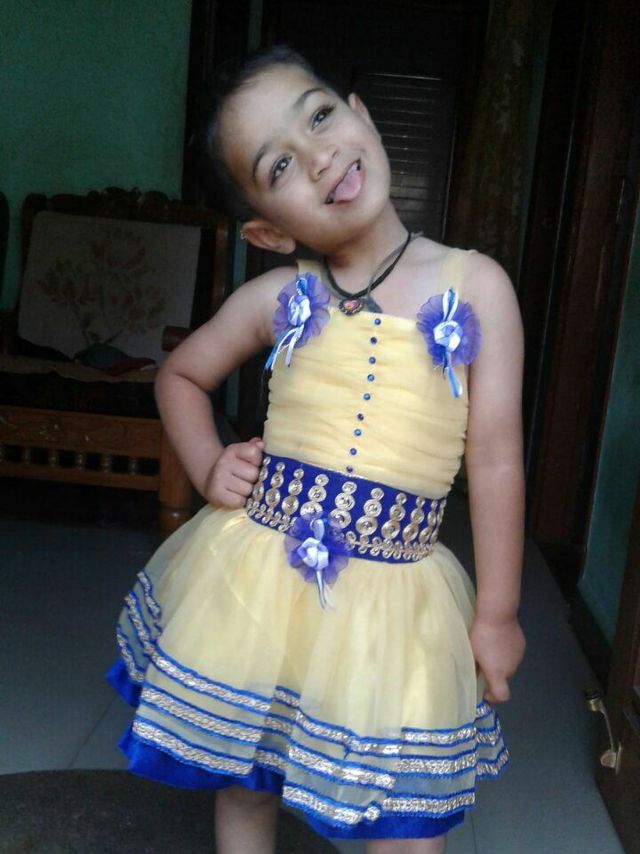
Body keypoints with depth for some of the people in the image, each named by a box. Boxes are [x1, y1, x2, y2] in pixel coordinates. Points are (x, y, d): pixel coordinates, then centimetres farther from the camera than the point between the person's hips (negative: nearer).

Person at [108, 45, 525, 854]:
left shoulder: (475, 286, -8)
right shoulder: (276, 299, -4)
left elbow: (495, 458, -5)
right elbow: (180, 375, 15)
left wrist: (496, 612, 0)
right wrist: (206, 465, -1)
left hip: (395, 600, -1)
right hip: (254, 574, 2)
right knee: (243, 784, 22)